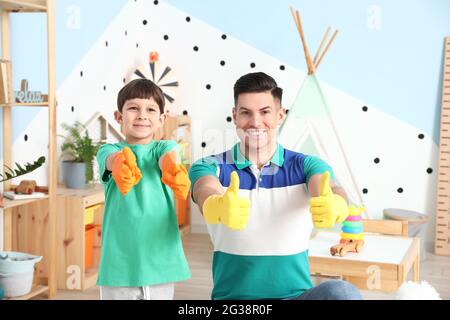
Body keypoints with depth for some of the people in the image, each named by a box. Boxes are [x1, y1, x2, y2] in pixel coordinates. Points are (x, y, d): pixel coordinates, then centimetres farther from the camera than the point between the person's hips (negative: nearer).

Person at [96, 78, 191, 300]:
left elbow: (169, 157, -20)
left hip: (160, 261, 1)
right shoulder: (108, 150, 2)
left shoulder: (163, 147, 4)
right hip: (119, 262, -1)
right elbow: (112, 159, -23)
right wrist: (122, 163, -49)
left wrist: (172, 167, -46)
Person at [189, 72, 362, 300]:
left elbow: (331, 190, -20)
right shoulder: (212, 167, -1)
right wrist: (219, 208, -48)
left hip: (295, 294, 1)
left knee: (342, 292, -30)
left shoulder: (306, 166, 1)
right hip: (233, 295, 0)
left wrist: (334, 205, -45)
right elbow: (206, 195, -23)